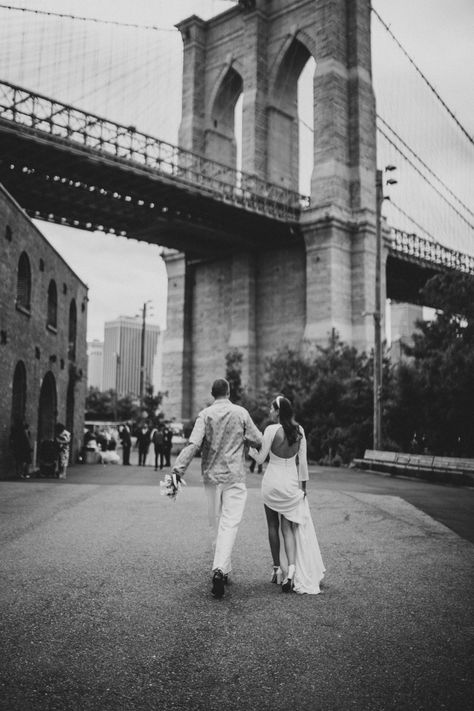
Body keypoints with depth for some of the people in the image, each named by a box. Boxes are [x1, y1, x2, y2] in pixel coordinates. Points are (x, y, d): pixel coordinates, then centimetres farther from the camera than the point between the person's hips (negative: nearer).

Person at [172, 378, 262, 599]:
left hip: (211, 475, 2)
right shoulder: (241, 413, -3)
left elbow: (193, 444, -15)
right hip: (234, 476, -2)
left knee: (216, 524, 14)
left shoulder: (205, 414, -3)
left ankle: (223, 571, 24)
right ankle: (219, 568, -23)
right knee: (229, 524, -5)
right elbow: (258, 440, 1)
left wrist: (178, 469, -17)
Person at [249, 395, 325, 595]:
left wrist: (249, 447, 10)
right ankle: (292, 567, -10)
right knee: (288, 527, 9)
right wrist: (303, 484, 13)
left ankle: (277, 569, 19)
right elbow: (302, 461, 4)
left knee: (273, 526, 13)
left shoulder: (272, 429, -13)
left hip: (272, 480, -3)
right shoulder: (299, 430, -1)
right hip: (291, 481, 3)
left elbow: (261, 458, -7)